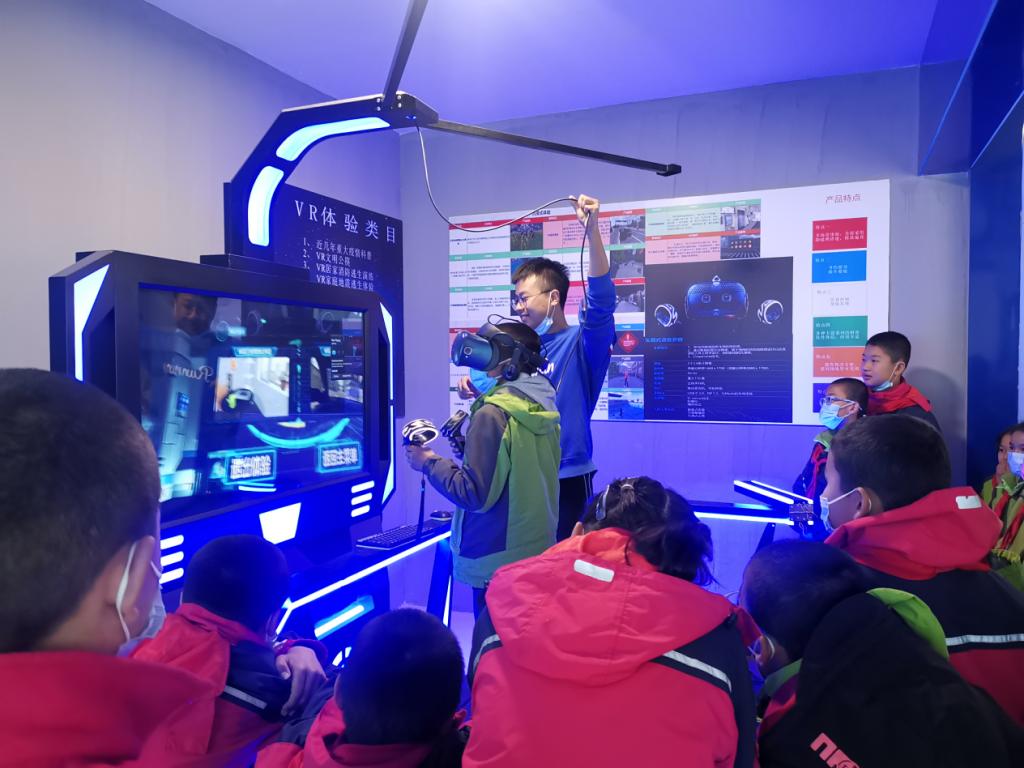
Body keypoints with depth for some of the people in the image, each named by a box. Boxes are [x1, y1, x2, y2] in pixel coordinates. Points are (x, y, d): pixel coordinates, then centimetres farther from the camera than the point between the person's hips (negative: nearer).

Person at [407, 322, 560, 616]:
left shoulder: (493, 413, -19)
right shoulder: (542, 408, 5)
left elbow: (474, 494, -21)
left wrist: (430, 463, -8)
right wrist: (470, 450, 14)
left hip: (498, 561, -8)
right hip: (538, 552, 8)